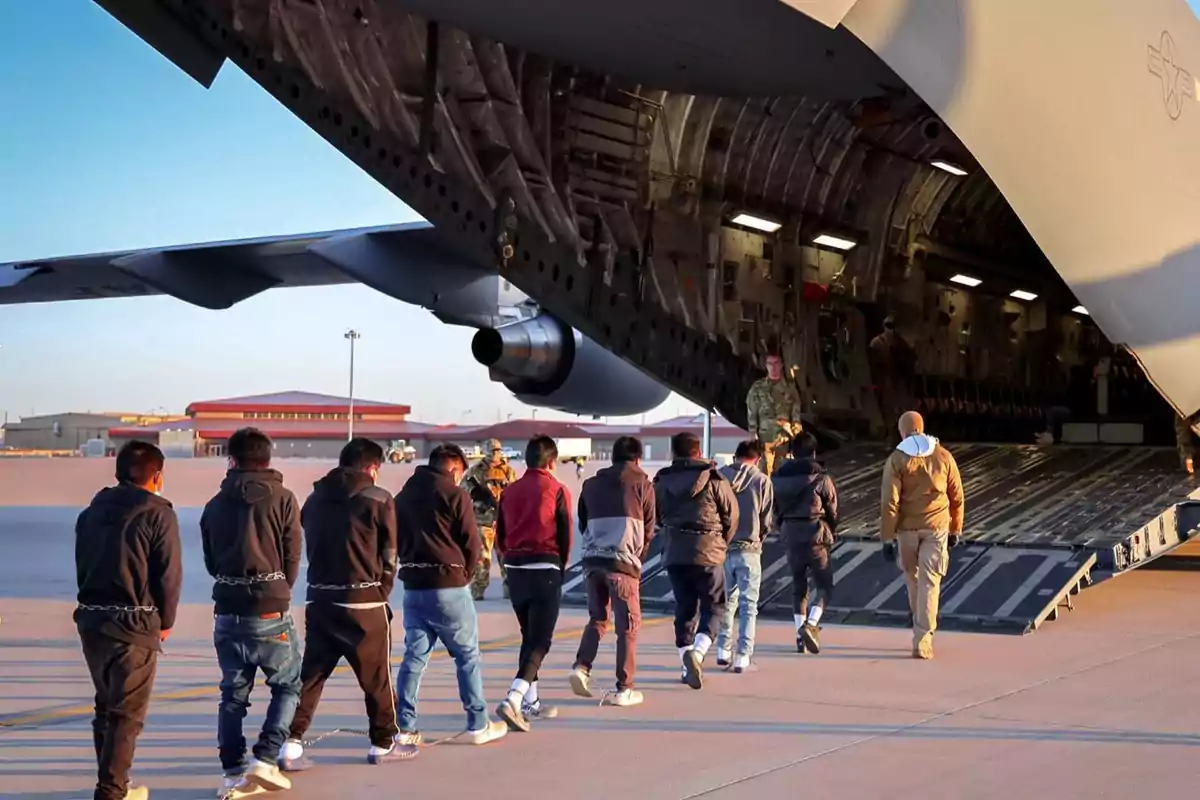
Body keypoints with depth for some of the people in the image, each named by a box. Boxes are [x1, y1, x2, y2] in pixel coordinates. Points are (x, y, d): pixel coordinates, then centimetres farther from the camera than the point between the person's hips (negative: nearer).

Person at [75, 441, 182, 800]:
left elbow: (82, 565, 11)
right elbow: (169, 574, -10)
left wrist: (95, 605, 12)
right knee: (127, 712, 0)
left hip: (90, 618, 7)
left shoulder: (93, 511, 13)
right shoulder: (158, 513, -8)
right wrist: (166, 620, 3)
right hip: (134, 623, -7)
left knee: (106, 704, 18)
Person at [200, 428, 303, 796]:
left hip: (228, 611, 4)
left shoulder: (216, 504, 8)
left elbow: (211, 562, 12)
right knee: (288, 685, 10)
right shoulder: (282, 499, -3)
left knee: (233, 693, 11)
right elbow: (293, 558, -1)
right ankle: (265, 759, -2)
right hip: (270, 611, -4)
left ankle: (234, 772, 9)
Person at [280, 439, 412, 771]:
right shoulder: (379, 500, -6)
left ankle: (291, 743, 0)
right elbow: (388, 556, -2)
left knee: (311, 672, 9)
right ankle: (383, 743, 20)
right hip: (363, 602, -5)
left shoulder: (316, 498, 9)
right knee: (377, 674, 9)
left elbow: (310, 547, 12)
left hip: (320, 599, 5)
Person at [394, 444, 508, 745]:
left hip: (413, 587, 5)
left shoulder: (403, 496, 11)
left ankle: (406, 727, 6)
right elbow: (472, 544, -8)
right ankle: (478, 725, 11)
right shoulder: (455, 494, -8)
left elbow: (397, 542, 13)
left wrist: (413, 567, 14)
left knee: (414, 656, 9)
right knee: (467, 655, 6)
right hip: (449, 587, -5)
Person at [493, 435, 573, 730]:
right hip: (545, 570, -5)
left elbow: (500, 537, 9)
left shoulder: (510, 492, 8)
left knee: (529, 636, 19)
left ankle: (531, 703, 25)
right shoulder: (557, 491, -6)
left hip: (515, 571, 6)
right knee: (540, 641, -4)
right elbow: (565, 536, -3)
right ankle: (513, 701, -20)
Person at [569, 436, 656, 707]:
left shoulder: (591, 484, 15)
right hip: (622, 562, -4)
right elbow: (648, 529, 7)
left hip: (592, 559, 4)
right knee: (628, 625, 4)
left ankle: (582, 666, 0)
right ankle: (624, 689, 3)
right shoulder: (642, 483, 5)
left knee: (597, 618, 19)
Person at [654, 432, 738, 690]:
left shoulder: (662, 482, 5)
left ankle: (689, 668, 13)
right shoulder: (713, 479, -5)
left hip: (674, 555, 3)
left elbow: (658, 518, 10)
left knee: (684, 608, 12)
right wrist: (721, 543, 15)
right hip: (708, 555, -3)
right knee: (714, 606, 6)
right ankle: (697, 652, -16)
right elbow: (731, 515, 0)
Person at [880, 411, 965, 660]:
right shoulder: (943, 456, 1)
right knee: (929, 583, -1)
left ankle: (922, 629, 32)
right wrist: (956, 529, 17)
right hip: (936, 528, 1)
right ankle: (922, 642, -7)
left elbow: (889, 502, -10)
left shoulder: (897, 460, -7)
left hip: (908, 529, 0)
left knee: (913, 579, 19)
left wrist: (887, 538, -5)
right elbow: (956, 497, 6)